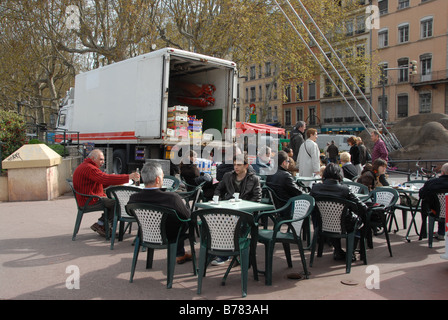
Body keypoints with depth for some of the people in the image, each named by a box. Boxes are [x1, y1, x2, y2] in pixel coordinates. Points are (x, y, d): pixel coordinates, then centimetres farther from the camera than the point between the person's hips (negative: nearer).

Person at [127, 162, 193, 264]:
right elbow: (187, 215, -14)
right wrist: (183, 203, 9)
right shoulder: (172, 197, -33)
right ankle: (180, 255, 38)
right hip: (168, 238, -5)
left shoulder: (133, 198, -22)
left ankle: (180, 255, 42)